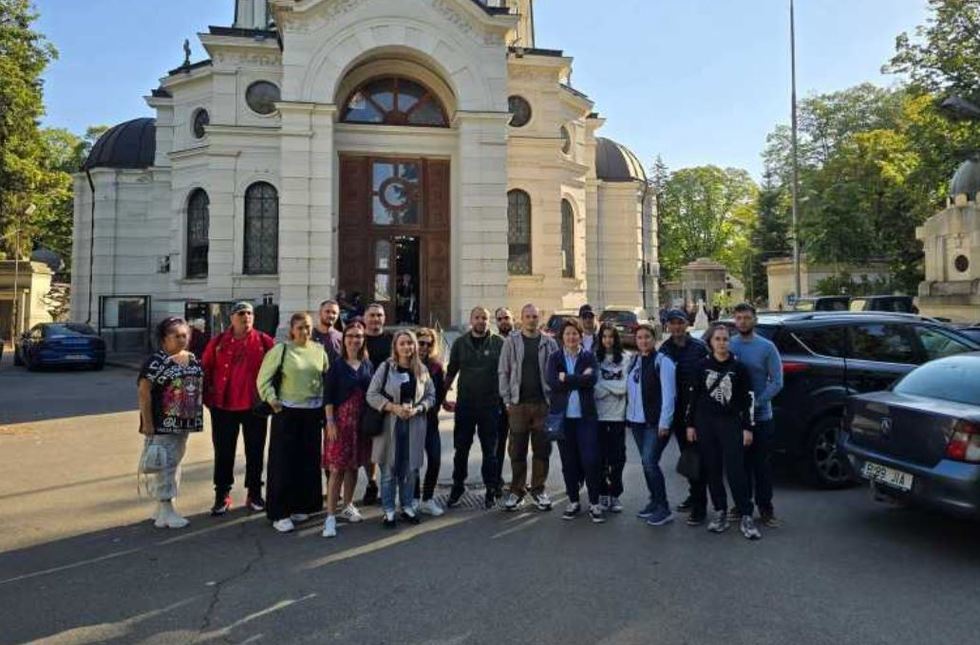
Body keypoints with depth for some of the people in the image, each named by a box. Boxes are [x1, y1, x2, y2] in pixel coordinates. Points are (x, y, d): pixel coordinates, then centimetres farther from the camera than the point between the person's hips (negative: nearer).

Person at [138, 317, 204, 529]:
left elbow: (200, 386, 17)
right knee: (165, 464, -4)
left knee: (175, 462, 13)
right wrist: (147, 423, -17)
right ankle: (166, 512, 3)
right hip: (162, 424, -7)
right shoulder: (156, 361, -11)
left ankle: (162, 507, 25)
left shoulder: (193, 359, 9)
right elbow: (144, 392, -13)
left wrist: (197, 416, 11)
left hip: (184, 423, 7)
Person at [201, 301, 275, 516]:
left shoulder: (264, 341, -1)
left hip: (255, 406, 0)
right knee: (224, 452, 9)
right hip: (223, 406, 1)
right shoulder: (218, 342, 2)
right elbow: (206, 370, 3)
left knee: (255, 451, 8)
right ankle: (222, 495, 20)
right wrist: (208, 397, -2)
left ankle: (254, 494, 21)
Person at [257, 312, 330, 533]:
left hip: (313, 412, 4)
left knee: (308, 462, 10)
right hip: (287, 412, -4)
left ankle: (300, 506, 25)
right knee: (284, 462, -1)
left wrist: (325, 403, 6)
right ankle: (280, 513, 8)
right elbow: (264, 378, -3)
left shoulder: (319, 350, 6)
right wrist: (271, 399, -11)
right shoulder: (281, 350, -5)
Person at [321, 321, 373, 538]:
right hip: (341, 419, -4)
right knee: (337, 468, -6)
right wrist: (330, 422, -14)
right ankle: (330, 516, -2)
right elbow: (328, 395, -7)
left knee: (353, 465, 13)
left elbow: (372, 393, 11)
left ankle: (348, 506, 28)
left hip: (362, 420, 4)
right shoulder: (337, 364, -5)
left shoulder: (367, 364, 7)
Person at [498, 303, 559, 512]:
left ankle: (538, 490, 19)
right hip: (518, 404, -1)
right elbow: (503, 372, 3)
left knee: (542, 449, 6)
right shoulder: (511, 342, 4)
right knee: (517, 450, 4)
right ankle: (517, 491, 14)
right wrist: (507, 400, -4)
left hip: (543, 403, 1)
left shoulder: (550, 343, 7)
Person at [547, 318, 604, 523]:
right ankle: (573, 501, 23)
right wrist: (579, 379, -13)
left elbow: (591, 380, -14)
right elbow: (553, 382, -12)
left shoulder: (589, 357, 4)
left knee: (590, 459, -4)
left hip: (586, 415, -1)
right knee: (568, 460, 8)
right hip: (562, 416, 1)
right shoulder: (555, 358, 4)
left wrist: (566, 379, -14)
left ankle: (594, 503, 11)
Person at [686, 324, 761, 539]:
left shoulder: (739, 367, 1)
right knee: (712, 470, 5)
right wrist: (690, 424, 5)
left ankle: (745, 517, 1)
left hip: (731, 423, -2)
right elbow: (693, 396, 8)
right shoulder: (703, 366, 5)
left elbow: (748, 398, 1)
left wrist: (748, 428, -3)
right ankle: (720, 513, 16)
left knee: (735, 470, -7)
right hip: (705, 423, 2)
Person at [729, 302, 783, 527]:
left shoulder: (767, 347, -2)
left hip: (761, 416, -1)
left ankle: (765, 508, 14)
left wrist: (757, 402, -16)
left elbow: (777, 382, -5)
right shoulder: (727, 346, 3)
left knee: (762, 464, 4)